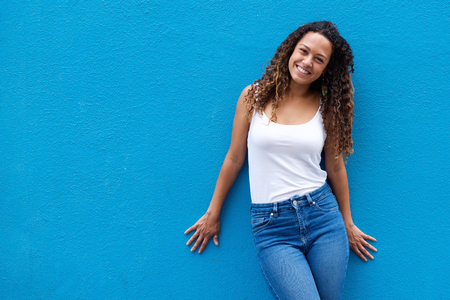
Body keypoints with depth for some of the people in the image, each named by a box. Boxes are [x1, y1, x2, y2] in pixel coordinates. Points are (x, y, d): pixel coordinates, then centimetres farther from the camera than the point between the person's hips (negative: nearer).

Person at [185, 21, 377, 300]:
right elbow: (234, 160, 7)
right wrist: (213, 215, 13)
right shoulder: (254, 96, 1)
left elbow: (335, 166, 11)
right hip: (272, 227, -2)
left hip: (322, 215, 2)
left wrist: (347, 225, 17)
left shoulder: (327, 107, 4)